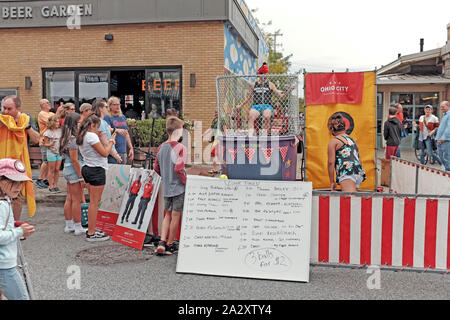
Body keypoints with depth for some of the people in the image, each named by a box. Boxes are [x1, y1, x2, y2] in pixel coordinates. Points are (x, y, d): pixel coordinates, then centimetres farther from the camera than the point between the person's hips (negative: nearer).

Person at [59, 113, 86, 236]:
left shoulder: (66, 138, 11)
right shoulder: (73, 139, -18)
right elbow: (74, 160, -19)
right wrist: (81, 177, -16)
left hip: (67, 169, 9)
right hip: (74, 170, -9)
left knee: (69, 199, 14)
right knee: (77, 200, -2)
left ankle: (69, 225, 22)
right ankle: (78, 228, 5)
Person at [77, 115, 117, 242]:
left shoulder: (82, 136, 12)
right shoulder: (91, 136, -16)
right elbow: (104, 153, -16)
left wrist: (99, 137, 14)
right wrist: (111, 141, -2)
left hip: (88, 169, 10)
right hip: (96, 170, -10)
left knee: (93, 201, 16)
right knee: (95, 202, -4)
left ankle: (91, 229, 23)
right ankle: (91, 233, 1)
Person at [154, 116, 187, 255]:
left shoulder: (161, 147, 5)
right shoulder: (180, 148, -15)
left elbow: (157, 168, 10)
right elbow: (179, 168, -24)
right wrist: (186, 181, -10)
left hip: (166, 187, 6)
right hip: (178, 187, -6)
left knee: (168, 215, 17)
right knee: (176, 216, 6)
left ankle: (162, 243, 8)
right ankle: (170, 245, 15)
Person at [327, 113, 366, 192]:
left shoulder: (333, 141, 8)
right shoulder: (352, 140, 29)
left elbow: (331, 162, 0)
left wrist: (332, 182, 3)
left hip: (347, 173, -8)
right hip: (359, 173, 8)